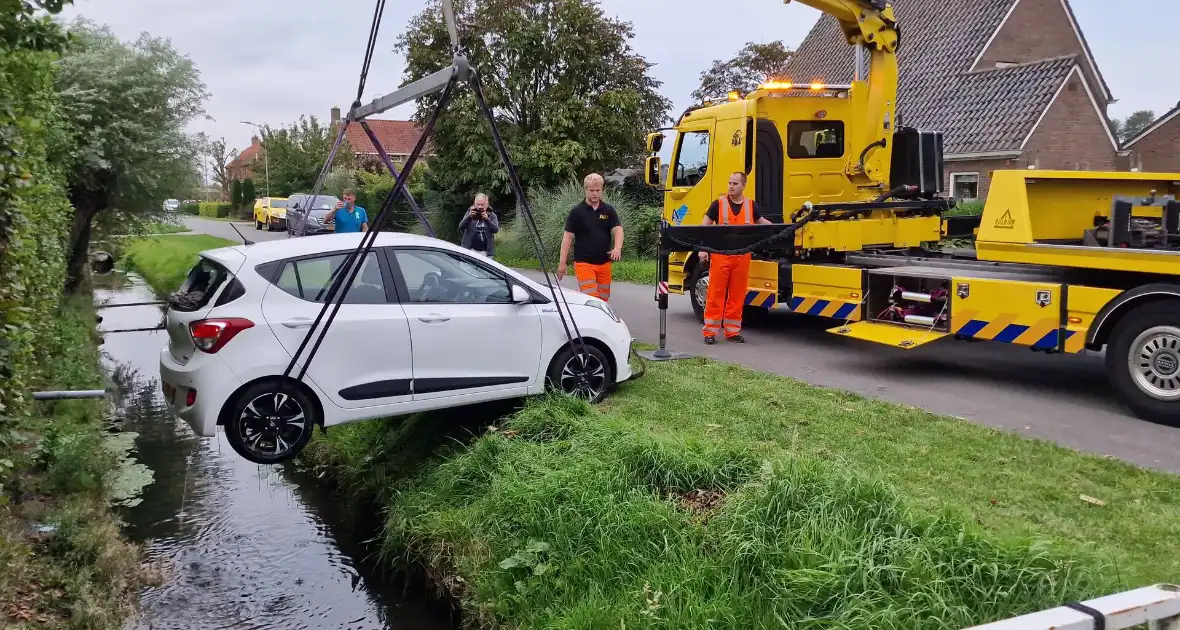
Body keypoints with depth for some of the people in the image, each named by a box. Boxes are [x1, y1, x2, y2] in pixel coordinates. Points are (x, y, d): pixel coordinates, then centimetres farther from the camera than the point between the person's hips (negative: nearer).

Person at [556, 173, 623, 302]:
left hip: (604, 263, 4)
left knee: (603, 299, 10)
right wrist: (562, 263, -7)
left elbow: (618, 229, -5)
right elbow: (568, 236, -2)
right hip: (584, 263, -4)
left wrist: (617, 248, -26)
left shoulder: (609, 210, 5)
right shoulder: (577, 211, -2)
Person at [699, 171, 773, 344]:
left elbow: (762, 221, 24)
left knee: (737, 295, 7)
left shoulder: (751, 205, 7)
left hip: (742, 256, 3)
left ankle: (732, 331, 16)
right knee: (716, 293, -1)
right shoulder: (719, 203, -1)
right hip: (720, 255, -3)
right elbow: (704, 226, 0)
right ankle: (710, 331, 4)